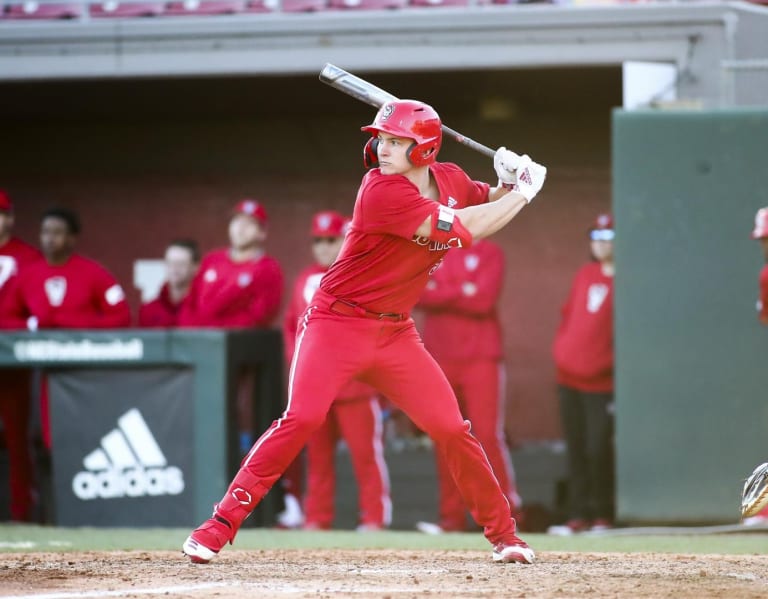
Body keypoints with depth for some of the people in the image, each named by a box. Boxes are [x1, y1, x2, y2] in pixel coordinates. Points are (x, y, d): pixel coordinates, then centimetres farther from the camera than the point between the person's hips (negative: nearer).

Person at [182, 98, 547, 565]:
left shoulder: (449, 180, 2)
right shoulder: (382, 191, -21)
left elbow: (489, 203, 22)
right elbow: (465, 229, -22)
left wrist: (510, 179, -1)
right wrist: (524, 192, -11)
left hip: (396, 333, 6)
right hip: (338, 324, -6)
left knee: (452, 429, 0)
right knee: (301, 418, -20)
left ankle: (503, 535, 15)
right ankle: (219, 526, -16)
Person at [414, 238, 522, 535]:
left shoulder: (489, 253, 2)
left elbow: (484, 300, -11)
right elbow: (418, 294, -2)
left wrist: (440, 294, -7)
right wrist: (461, 293, -11)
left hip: (481, 357, -4)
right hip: (440, 359, 4)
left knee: (489, 433, -10)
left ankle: (509, 512, -6)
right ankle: (452, 518, 6)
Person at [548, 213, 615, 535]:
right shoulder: (585, 275, 13)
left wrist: (611, 362, -15)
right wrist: (560, 348, 10)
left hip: (602, 382, -6)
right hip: (569, 377, 6)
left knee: (598, 449, -10)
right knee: (575, 449, 7)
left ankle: (602, 515, 2)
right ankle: (578, 516, 10)